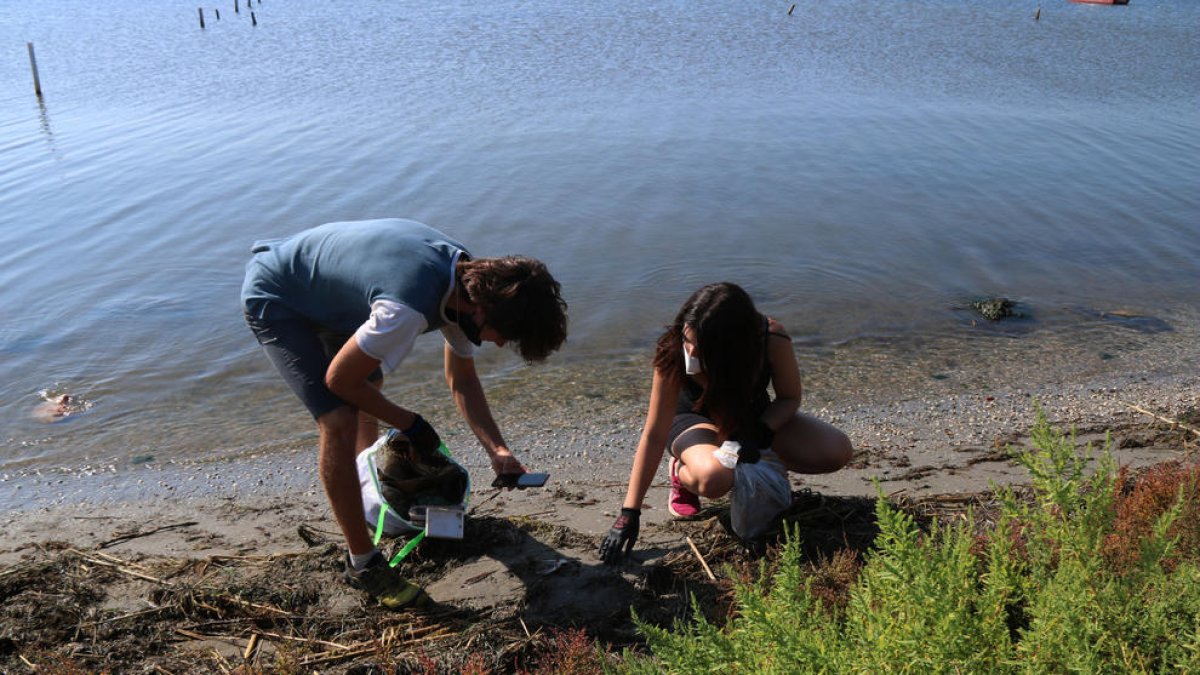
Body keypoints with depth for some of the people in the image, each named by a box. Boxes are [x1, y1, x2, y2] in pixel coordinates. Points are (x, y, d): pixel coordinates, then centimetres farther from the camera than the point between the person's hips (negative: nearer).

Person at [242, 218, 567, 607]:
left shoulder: (470, 281, -13)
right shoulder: (407, 309, -40)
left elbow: (462, 381, 0)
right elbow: (340, 380, -24)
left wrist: (497, 449, -12)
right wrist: (410, 424, -12)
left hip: (322, 286, 9)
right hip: (272, 298, -9)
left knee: (369, 391, 24)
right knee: (340, 424, -19)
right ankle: (361, 563, -3)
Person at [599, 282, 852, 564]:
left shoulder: (773, 339, -31)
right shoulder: (675, 354, -33)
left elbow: (790, 398, -11)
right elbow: (654, 436, -29)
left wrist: (760, 435, -31)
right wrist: (629, 514, -31)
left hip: (755, 415, 3)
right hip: (694, 419, -3)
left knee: (838, 451, -18)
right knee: (713, 478, -39)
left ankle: (757, 464, 7)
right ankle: (682, 472, 0)